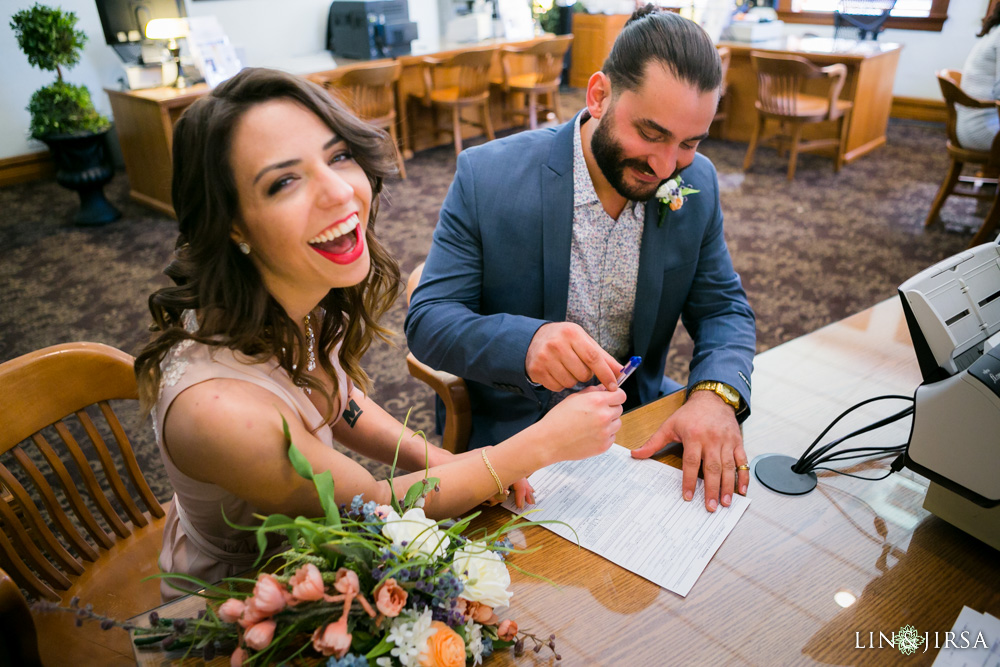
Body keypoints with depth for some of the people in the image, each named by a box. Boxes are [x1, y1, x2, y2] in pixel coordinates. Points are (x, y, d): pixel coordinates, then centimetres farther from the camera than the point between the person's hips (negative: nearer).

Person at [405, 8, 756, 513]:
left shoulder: (697, 185, -4)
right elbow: (426, 321, -15)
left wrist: (716, 393, -21)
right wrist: (525, 342, -37)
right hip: (512, 431, -3)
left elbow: (723, 308, 2)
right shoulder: (486, 175, -16)